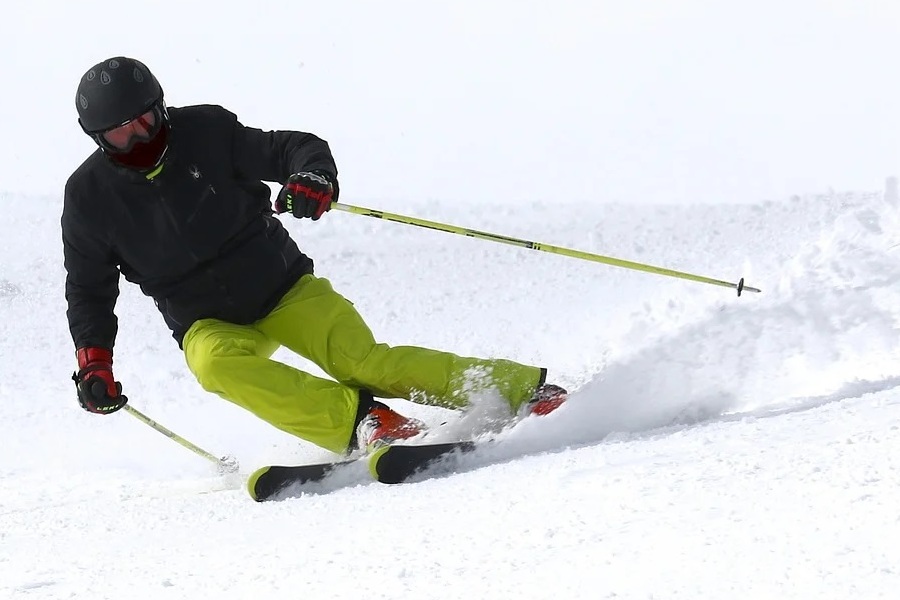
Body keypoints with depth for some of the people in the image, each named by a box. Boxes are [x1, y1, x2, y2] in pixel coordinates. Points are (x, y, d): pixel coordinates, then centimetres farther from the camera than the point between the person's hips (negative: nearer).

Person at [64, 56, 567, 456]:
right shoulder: (90, 196, -4)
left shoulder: (205, 132, -8)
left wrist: (314, 176, -27)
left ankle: (524, 388, -16)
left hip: (284, 288, -1)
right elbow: (89, 292, 7)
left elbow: (295, 148, -4)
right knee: (217, 364, -33)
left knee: (362, 362, -21)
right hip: (209, 323, 1)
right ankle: (362, 422, -41)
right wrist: (94, 362, -5)